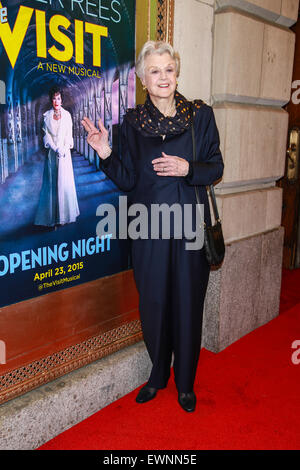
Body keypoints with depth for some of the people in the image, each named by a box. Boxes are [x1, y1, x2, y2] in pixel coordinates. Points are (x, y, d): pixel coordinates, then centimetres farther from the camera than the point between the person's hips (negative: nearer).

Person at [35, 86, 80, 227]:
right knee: (51, 182, 0)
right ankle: (52, 216, 6)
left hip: (64, 152, 0)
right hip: (51, 152, 0)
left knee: (65, 181, 0)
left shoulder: (67, 115, 6)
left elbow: (69, 134, 3)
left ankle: (64, 214, 9)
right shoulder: (46, 116, 5)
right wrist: (56, 149, -13)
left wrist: (64, 149, -11)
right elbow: (46, 135, 0)